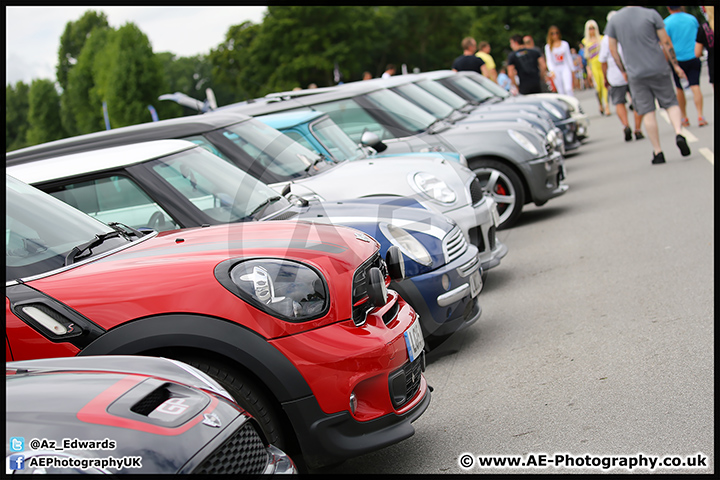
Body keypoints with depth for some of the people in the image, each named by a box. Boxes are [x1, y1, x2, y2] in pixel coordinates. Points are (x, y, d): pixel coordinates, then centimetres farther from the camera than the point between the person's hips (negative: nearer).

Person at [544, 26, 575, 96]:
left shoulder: (565, 44, 7)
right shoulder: (548, 47, 3)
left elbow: (569, 57, 12)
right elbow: (549, 60, -3)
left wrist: (572, 69, 11)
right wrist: (551, 71, -19)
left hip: (565, 68, 0)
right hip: (555, 70, 0)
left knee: (568, 89, -18)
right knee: (561, 92, 0)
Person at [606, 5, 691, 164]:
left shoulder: (614, 20, 3)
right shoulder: (651, 14, -3)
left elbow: (612, 50, 7)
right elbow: (666, 42, -1)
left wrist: (623, 71, 17)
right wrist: (675, 65, 7)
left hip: (635, 74, 1)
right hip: (658, 69, -1)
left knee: (647, 112, 4)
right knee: (671, 103, 11)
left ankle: (658, 152, 4)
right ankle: (678, 133, -13)